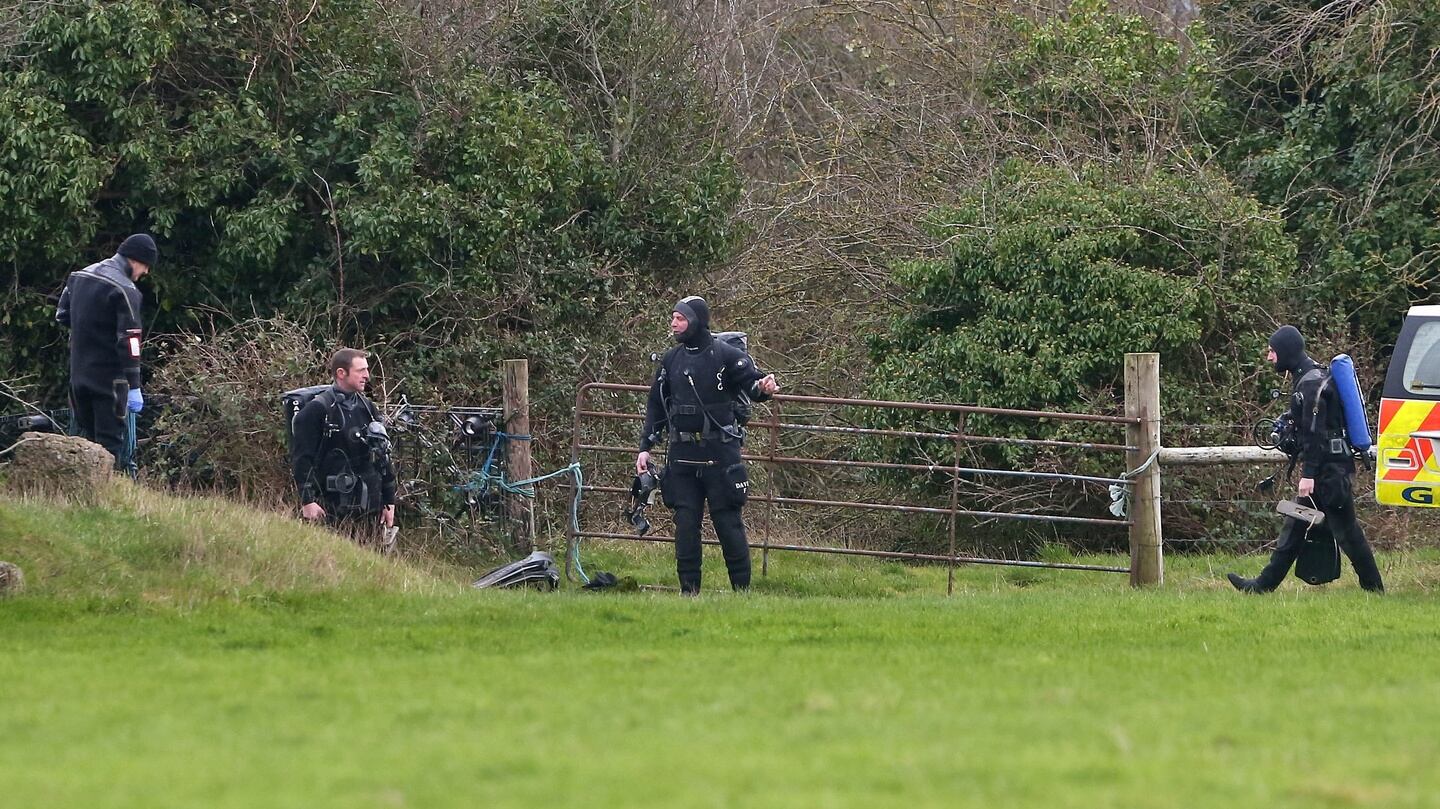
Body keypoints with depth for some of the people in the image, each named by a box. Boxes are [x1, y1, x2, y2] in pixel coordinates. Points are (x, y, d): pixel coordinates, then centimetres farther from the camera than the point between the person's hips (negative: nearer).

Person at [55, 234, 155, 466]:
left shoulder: (79, 276, 9)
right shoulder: (125, 290, -16)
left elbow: (61, 315, 21)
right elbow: (128, 341, -20)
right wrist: (134, 387, -19)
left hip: (78, 375, 7)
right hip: (110, 377, -7)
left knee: (84, 436, 15)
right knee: (110, 439, -4)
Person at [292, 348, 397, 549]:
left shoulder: (367, 408, 15)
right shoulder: (316, 410, -5)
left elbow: (383, 458, 20)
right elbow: (302, 459, -9)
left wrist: (389, 502, 17)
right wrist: (308, 501, -16)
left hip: (370, 508, 6)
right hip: (333, 508, -6)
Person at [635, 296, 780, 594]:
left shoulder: (726, 355, -2)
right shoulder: (670, 360, 13)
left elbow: (753, 383, -8)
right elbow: (656, 406, 18)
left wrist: (764, 387, -33)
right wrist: (645, 448, 13)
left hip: (720, 455, -4)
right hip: (682, 456, 4)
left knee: (728, 522, -2)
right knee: (685, 524, 3)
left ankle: (742, 589, 4)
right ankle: (689, 590, 7)